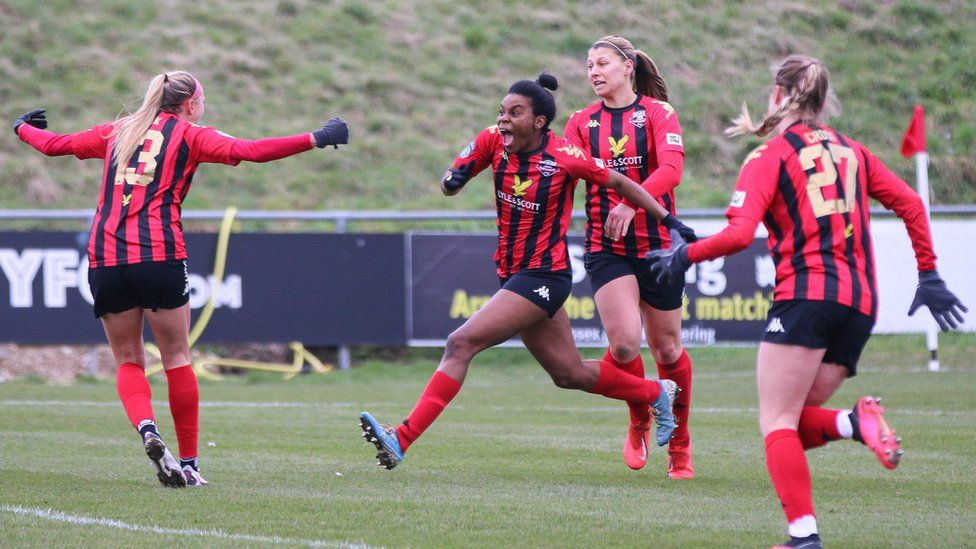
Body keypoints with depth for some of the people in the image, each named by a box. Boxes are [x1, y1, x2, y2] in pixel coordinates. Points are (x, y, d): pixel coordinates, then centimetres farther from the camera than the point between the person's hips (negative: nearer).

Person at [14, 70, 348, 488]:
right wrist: (315, 140, -7)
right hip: (159, 255, -4)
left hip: (104, 257, 4)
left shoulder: (117, 132, 19)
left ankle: (146, 428, -17)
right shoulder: (189, 136, 7)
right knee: (176, 357, 6)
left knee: (128, 360, 11)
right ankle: (188, 463, 5)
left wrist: (22, 127, 50)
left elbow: (54, 144, 29)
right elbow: (249, 151, -7)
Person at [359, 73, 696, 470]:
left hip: (543, 277, -7)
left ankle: (403, 439, -24)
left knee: (461, 344, -20)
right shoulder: (493, 141, -2)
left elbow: (620, 183, -2)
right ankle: (656, 393, 41)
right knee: (570, 374, 19)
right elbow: (449, 186, 4)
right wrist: (453, 180, -20)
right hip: (513, 274, 7)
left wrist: (668, 219, 3)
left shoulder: (566, 158, -16)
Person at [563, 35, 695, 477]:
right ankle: (639, 423, 10)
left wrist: (632, 201, -33)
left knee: (666, 350, 7)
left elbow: (671, 168, -17)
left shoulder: (658, 113, -2)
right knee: (624, 343, -18)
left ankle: (680, 445, 26)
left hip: (658, 241, -1)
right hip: (606, 248, 1)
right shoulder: (582, 123, 8)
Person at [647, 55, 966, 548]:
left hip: (806, 293, -6)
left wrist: (684, 256, 5)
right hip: (860, 304, 6)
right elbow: (910, 203, 15)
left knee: (777, 424, -4)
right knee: (795, 423, 13)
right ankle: (856, 423, -17)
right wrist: (928, 275, 21)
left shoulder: (770, 157, 1)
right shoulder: (851, 151, 18)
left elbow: (738, 234, -10)